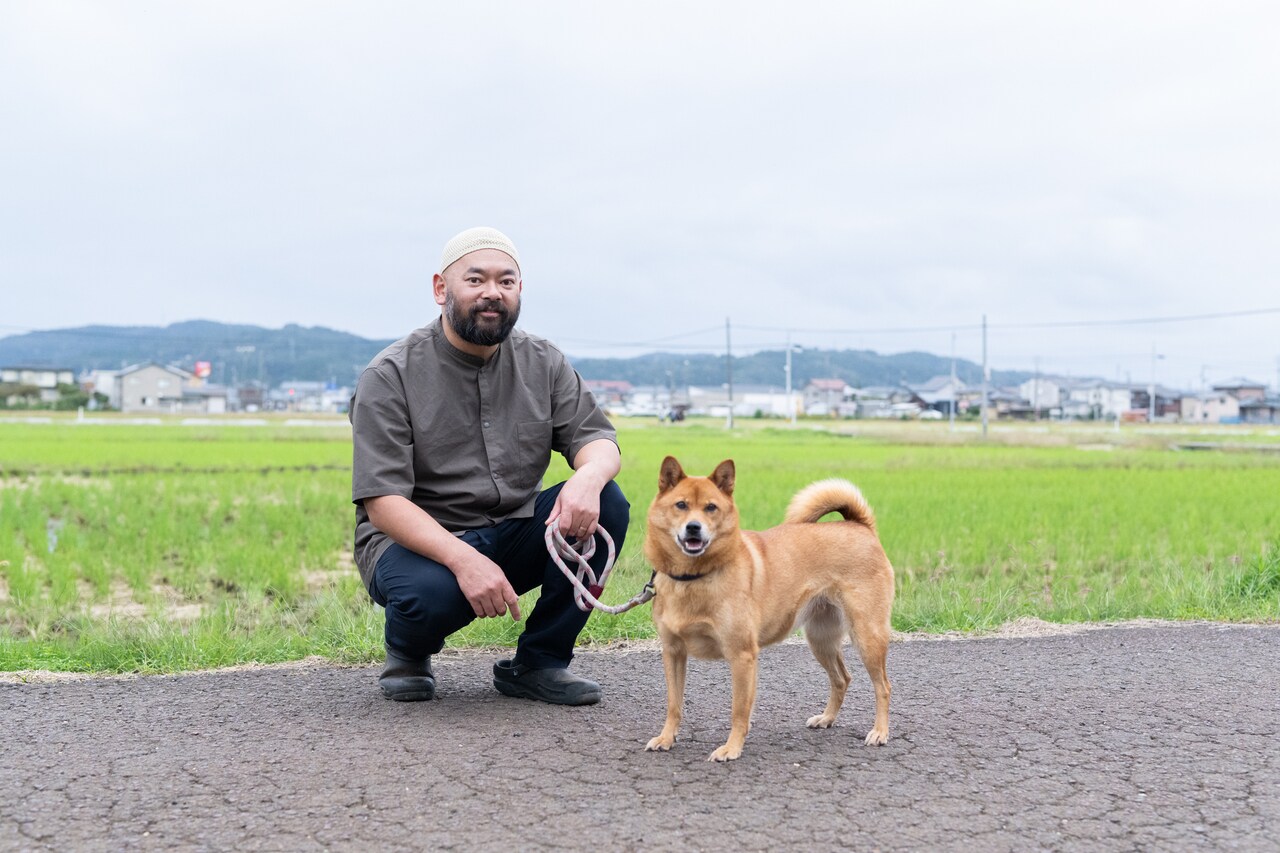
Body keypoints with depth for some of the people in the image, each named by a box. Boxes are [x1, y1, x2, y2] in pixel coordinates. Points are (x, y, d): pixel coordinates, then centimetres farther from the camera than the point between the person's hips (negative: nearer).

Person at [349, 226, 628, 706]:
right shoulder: (390, 376, -10)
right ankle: (408, 652, 2)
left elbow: (596, 438, -2)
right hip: (418, 541, -4)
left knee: (605, 505, -20)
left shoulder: (543, 364, 5)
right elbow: (383, 502, -19)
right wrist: (463, 559, -35)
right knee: (431, 593, -38)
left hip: (513, 537, 5)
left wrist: (589, 475, -30)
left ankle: (538, 663, -6)